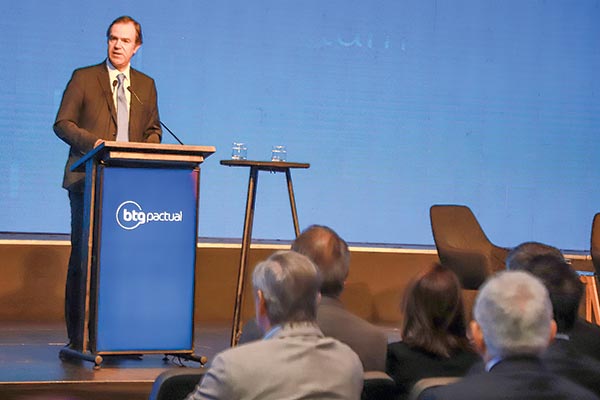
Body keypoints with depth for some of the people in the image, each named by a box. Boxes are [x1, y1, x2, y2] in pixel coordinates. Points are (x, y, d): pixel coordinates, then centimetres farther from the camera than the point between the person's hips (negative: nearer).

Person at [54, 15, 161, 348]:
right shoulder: (84, 78, 5)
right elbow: (62, 123, 1)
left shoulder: (146, 85, 16)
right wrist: (93, 142, -15)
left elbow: (153, 130, 20)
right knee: (84, 253, -2)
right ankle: (78, 334, 3)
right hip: (89, 180, -3)